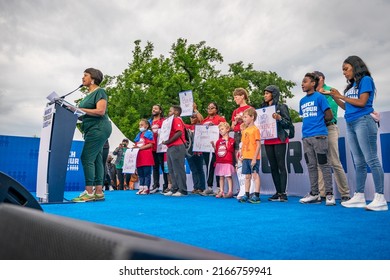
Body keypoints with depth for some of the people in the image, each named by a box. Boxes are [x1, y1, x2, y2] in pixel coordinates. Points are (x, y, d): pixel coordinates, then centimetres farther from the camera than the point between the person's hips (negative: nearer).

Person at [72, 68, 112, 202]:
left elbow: (100, 111, -18)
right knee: (96, 160, 5)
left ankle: (89, 192, -10)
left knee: (87, 158, -13)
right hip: (93, 129, 9)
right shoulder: (89, 94, 21)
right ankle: (98, 192, 8)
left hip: (98, 128, -9)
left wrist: (80, 109, -17)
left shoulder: (99, 91, -5)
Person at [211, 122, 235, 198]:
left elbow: (229, 149, -15)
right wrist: (213, 146, 2)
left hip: (227, 161, -6)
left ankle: (230, 192, 1)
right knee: (221, 177, 10)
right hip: (219, 162, 6)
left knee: (228, 177, -3)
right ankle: (221, 192, 15)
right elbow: (216, 151, 16)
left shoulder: (231, 140, -2)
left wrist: (226, 140, -16)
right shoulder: (218, 141, 13)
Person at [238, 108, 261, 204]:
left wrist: (255, 158, -16)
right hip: (246, 157, 7)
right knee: (247, 176, 11)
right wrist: (241, 155, 11)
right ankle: (246, 195, 18)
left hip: (253, 157, -7)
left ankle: (256, 196, 2)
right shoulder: (244, 131, 14)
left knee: (255, 175, -3)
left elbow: (258, 145, -12)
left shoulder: (255, 129, -8)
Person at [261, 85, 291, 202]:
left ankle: (283, 193, -3)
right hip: (268, 141, 6)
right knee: (273, 167, 6)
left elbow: (288, 123, -6)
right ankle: (278, 192, 12)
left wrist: (279, 118, -22)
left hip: (279, 140, -6)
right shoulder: (263, 108, 15)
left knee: (281, 166, -6)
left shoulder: (281, 107, -2)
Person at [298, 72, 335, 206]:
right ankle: (314, 194, 16)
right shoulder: (302, 101, 15)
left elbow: (329, 116, -4)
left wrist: (319, 122, 8)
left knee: (323, 164, -2)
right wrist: (308, 126, 10)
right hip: (306, 137, 6)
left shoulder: (320, 97, -3)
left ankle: (329, 194, 7)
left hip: (319, 135, -6)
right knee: (311, 165, 9)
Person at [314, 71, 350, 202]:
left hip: (329, 128, -6)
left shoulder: (329, 91, 2)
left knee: (335, 162, -6)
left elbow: (332, 111, -11)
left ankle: (345, 194, 2)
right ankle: (321, 193, 11)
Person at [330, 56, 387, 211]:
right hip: (350, 124, 8)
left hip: (363, 122, -8)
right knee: (359, 163, 7)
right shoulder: (351, 85, 19)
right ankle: (359, 197, 11)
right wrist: (335, 98, 8)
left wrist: (341, 96, -7)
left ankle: (380, 199, -8)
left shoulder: (365, 80, -1)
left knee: (371, 160, -10)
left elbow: (361, 102, -12)